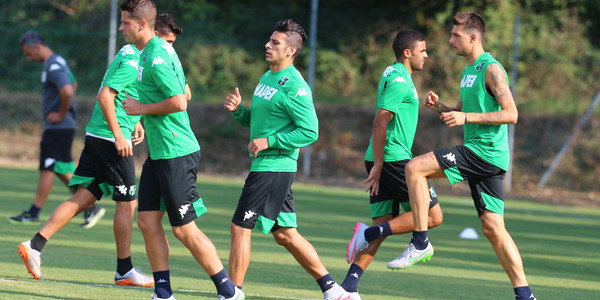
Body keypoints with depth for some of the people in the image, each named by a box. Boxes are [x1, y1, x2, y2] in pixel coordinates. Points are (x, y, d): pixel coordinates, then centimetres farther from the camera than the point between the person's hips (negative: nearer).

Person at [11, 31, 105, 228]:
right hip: (62, 128, 10)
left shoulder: (53, 66, -17)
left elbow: (67, 92, -33)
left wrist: (61, 114, -19)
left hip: (58, 127, -10)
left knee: (47, 170, -4)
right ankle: (91, 208, 11)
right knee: (63, 171, 11)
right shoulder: (58, 62, 16)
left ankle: (33, 213, 0)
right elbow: (73, 84, 33)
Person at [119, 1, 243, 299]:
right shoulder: (150, 52, 13)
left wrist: (141, 108, -14)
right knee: (147, 221, 7)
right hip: (158, 152, 10)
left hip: (176, 154, -10)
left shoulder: (157, 57, -19)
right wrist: (145, 121, 18)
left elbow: (179, 102, -27)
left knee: (184, 230, -5)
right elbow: (183, 91, 25)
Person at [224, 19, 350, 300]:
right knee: (285, 234, 13)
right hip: (264, 167, 10)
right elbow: (256, 120, 24)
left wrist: (269, 142, -22)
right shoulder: (266, 78, 15)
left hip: (274, 169, -10)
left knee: (240, 227, -7)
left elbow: (309, 131, -19)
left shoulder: (294, 86, -15)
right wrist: (237, 109, 3)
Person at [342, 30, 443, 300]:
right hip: (394, 159, -10)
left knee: (383, 226, 6)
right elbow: (380, 122, -19)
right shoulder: (399, 80, -12)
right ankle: (368, 234, -14)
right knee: (432, 215, -5)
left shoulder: (395, 76, 20)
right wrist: (378, 165, -19)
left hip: (382, 160, 10)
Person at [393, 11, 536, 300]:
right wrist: (439, 106, 7)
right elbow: (460, 113, 28)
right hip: (484, 157, 10)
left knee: (415, 167, -15)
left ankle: (420, 243, -13)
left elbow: (511, 114, -16)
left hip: (485, 151, -10)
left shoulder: (491, 70, -10)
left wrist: (466, 117, -19)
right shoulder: (468, 71, 20)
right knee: (493, 228, 6)